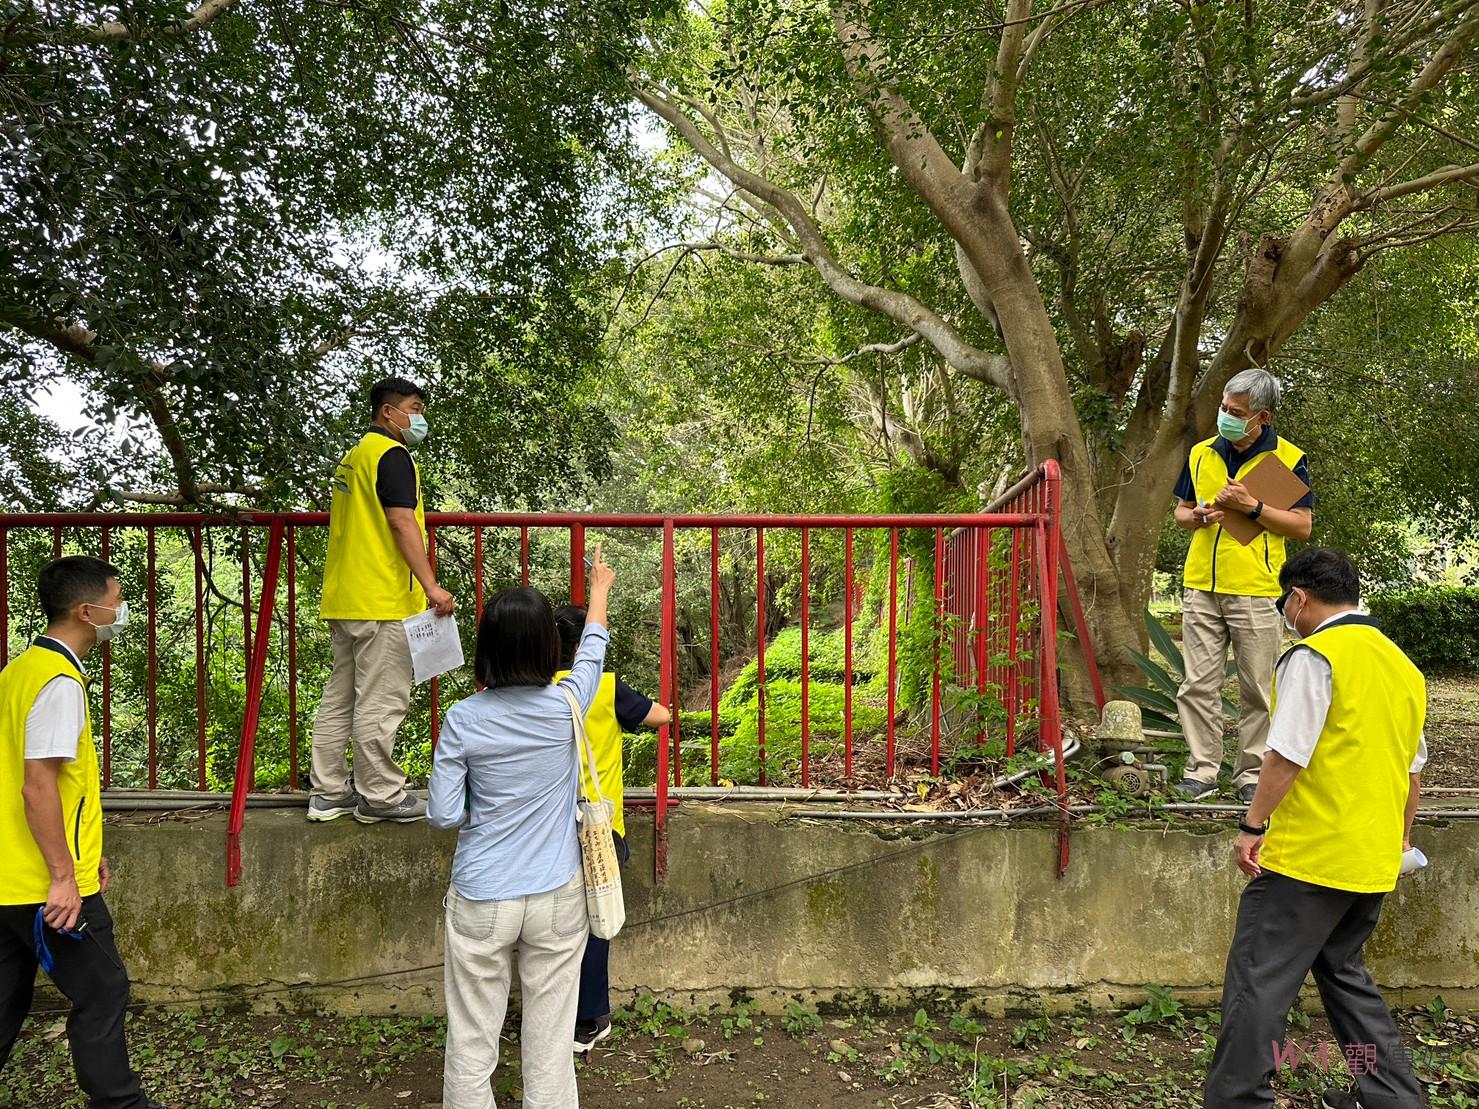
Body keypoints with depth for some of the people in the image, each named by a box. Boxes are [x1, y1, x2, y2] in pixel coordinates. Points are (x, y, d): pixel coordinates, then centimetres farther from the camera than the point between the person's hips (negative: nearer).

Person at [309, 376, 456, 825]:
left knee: (340, 698, 13)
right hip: (382, 601, -10)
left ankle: (329, 792, 18)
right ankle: (380, 795, 4)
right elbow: (402, 522, -19)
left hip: (342, 598, 10)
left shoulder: (354, 456, 20)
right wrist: (431, 585, -22)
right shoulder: (391, 454, -10)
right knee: (380, 702, -3)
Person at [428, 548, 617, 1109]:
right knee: (550, 1043, 11)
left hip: (481, 902, 0)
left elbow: (443, 815, -7)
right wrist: (599, 588, 29)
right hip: (558, 898, 1)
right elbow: (592, 652, 12)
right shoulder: (567, 704, -8)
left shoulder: (464, 719, -10)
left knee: (471, 1044, 12)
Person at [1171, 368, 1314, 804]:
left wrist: (1251, 506, -16)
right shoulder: (1201, 454, 10)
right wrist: (1199, 516, -4)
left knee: (1257, 690, 5)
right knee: (1198, 684, 4)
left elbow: (1302, 525, -6)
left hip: (1256, 592, -3)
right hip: (1201, 589, 3)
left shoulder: (1288, 459, -1)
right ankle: (1201, 769, 13)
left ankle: (1252, 774, 16)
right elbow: (1182, 511, 18)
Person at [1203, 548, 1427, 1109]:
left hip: (1307, 854, -9)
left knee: (1258, 981, -3)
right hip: (1374, 860, 9)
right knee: (1342, 968, 24)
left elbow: (1288, 752, -19)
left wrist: (1253, 825, -10)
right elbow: (1412, 765, 19)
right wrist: (1402, 837, 29)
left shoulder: (1315, 654, -13)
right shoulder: (1402, 663, 13)